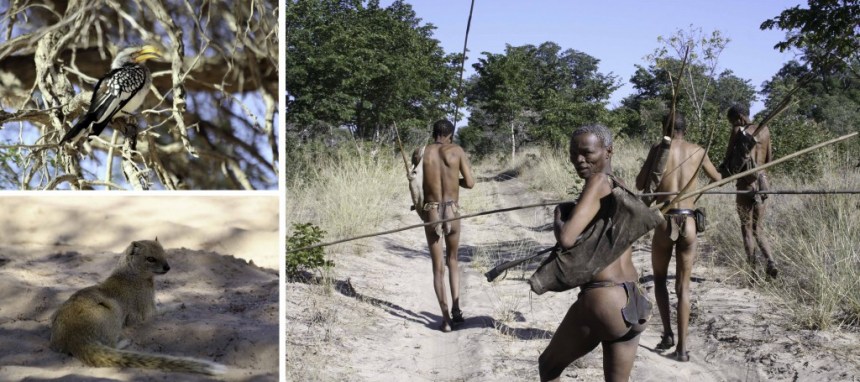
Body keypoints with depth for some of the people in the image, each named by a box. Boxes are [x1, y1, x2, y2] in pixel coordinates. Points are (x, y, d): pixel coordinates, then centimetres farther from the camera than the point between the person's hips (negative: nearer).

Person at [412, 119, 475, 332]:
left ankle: (446, 318, 2)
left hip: (431, 212, 0)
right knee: (452, 261, 21)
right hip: (452, 212, 0)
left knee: (438, 267, 7)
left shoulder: (420, 153, 1)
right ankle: (456, 308, 11)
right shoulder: (457, 151, -1)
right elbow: (470, 183, -2)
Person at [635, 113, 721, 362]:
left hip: (665, 222, -2)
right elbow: (717, 179, 23)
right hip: (689, 223, 2)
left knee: (659, 279, 19)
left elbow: (639, 185, 1)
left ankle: (668, 334, 8)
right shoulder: (698, 151, 6)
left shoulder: (659, 148, -2)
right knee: (683, 286, 9)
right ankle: (682, 347, 6)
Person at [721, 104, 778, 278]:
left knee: (747, 228, 4)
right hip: (762, 182, 5)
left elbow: (728, 156, -3)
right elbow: (768, 159, 15)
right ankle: (770, 261, -7)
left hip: (745, 184, -5)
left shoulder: (738, 131, -5)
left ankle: (752, 269, -1)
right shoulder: (765, 130, 9)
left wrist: (724, 171, 14)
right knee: (757, 230, 14)